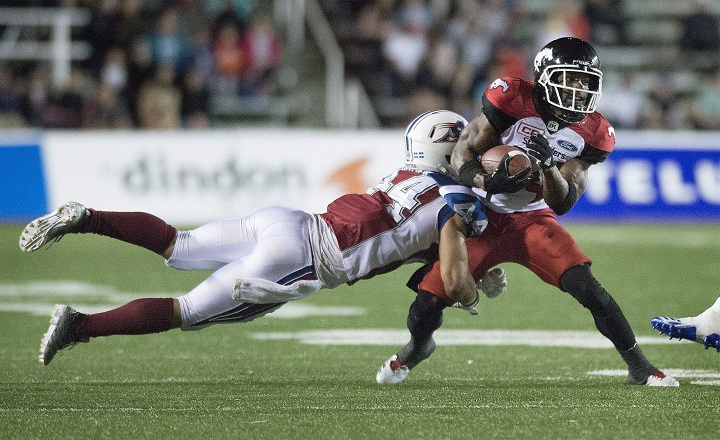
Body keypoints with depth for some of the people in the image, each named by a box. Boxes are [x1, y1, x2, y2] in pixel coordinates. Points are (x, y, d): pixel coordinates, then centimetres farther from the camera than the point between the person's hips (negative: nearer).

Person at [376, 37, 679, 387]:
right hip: (484, 217, -2)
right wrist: (487, 181, -35)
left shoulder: (590, 133, -8)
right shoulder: (513, 100, -18)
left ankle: (639, 368, -6)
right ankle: (417, 347, 27)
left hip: (534, 220, 2)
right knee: (428, 302, -11)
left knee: (586, 287, -20)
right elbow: (462, 154, -14)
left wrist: (548, 165, -32)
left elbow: (563, 203, -12)